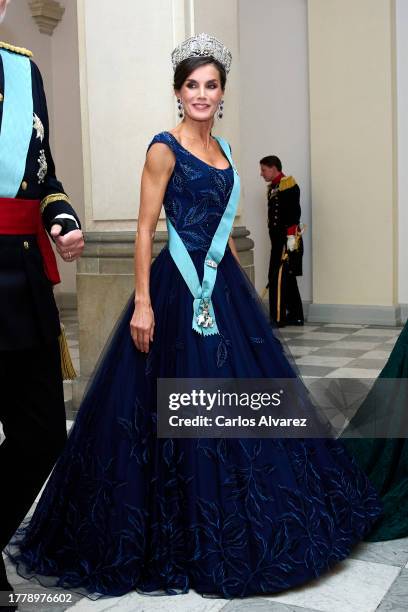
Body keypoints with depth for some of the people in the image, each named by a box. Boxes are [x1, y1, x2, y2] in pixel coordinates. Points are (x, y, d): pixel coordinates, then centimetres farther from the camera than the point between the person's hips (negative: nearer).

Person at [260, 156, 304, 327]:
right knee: (287, 279, 12)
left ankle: (278, 318, -7)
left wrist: (291, 237, -21)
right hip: (278, 240, 9)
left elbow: (294, 213, -17)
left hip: (287, 240, -9)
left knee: (278, 278, -10)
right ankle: (295, 316, 19)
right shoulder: (273, 188, 17)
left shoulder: (288, 185, -10)